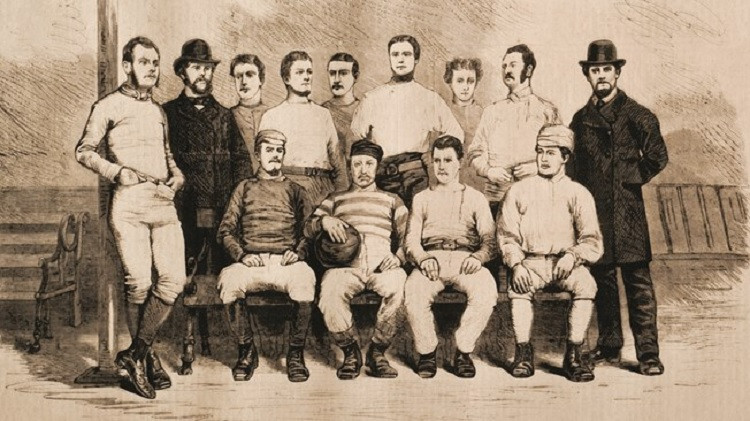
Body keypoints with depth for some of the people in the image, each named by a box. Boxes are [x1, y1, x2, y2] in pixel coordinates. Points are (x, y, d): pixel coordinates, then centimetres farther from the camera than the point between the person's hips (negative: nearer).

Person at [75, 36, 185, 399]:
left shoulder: (158, 111, 23)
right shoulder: (108, 106, 6)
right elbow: (84, 151, 3)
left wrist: (177, 175, 12)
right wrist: (116, 172, -11)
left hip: (164, 202, 5)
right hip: (128, 202, -5)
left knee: (174, 278, -8)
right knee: (139, 283, -7)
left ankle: (136, 353, 4)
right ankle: (147, 358, 9)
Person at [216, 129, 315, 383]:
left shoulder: (295, 190, 23)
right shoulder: (245, 188, 23)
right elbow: (226, 231, 14)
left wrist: (298, 251, -8)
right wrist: (241, 254, -4)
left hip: (286, 262, -1)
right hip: (251, 263, 1)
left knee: (304, 278, -36)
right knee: (229, 279, -33)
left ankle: (296, 354, -19)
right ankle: (247, 351, -12)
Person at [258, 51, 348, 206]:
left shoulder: (323, 114, 20)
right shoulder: (271, 116, 12)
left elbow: (337, 157, 15)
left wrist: (343, 196, 5)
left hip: (323, 184, 2)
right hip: (288, 183, -2)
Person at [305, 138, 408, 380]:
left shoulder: (392, 200, 29)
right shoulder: (335, 199, 30)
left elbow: (407, 237, 15)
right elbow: (307, 229, 16)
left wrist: (399, 257, -7)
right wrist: (324, 221, -8)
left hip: (381, 264, 0)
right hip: (345, 263, 0)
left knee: (400, 287, -36)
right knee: (330, 292, -36)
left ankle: (377, 352, -15)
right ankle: (350, 352, -12)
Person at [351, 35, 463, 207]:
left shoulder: (430, 98, 12)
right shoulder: (372, 98, 15)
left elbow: (455, 134, 16)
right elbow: (355, 136, 16)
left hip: (415, 175, -1)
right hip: (382, 176, 1)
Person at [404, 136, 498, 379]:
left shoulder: (475, 198, 24)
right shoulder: (421, 199, 27)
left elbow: (490, 239, 11)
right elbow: (411, 240, 13)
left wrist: (478, 257, -13)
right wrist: (423, 258, -11)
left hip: (464, 257, 0)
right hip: (431, 257, 0)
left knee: (487, 291, -34)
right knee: (413, 293, -34)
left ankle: (463, 352, -16)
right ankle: (427, 352, -12)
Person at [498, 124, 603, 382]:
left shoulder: (578, 193, 8)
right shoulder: (519, 191, 10)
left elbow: (593, 242, 1)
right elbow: (507, 236, 5)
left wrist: (573, 255, -19)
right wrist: (517, 264, -14)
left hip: (566, 262, 0)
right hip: (531, 261, 0)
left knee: (586, 284, -30)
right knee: (518, 287, -31)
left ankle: (573, 356, -22)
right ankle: (523, 353, -18)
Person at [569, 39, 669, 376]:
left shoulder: (636, 115, 2)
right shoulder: (581, 119, 14)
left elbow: (658, 157, -3)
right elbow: (573, 165, 19)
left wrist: (631, 179, 2)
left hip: (627, 211, -4)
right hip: (593, 210, 4)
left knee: (638, 279, -6)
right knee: (602, 279, 9)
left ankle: (647, 352, -2)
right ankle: (609, 345, 19)